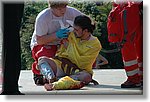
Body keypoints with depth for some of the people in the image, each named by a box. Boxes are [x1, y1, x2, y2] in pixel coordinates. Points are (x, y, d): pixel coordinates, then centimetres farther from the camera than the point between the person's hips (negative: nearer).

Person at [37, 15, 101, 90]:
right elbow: (59, 53, 15)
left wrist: (70, 46, -9)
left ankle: (57, 80, -50)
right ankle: (51, 79, -48)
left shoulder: (95, 44, -10)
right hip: (63, 66, 4)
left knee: (86, 77, -40)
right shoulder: (71, 35, 3)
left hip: (79, 70, -4)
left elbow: (80, 63, -14)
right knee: (42, 59, -19)